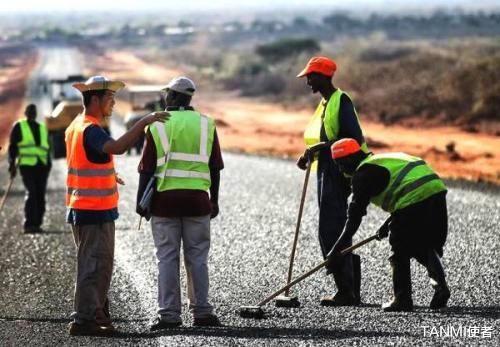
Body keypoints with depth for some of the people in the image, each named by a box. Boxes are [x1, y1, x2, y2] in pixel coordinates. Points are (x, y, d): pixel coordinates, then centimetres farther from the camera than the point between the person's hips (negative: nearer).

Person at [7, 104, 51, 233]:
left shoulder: (42, 128, 22)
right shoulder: (19, 126, 8)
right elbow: (13, 146, 5)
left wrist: (49, 164, 15)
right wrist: (12, 165, -3)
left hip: (41, 165, 5)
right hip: (26, 164, -5)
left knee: (40, 195, 2)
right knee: (31, 193, -17)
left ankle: (37, 224, 8)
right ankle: (29, 224, -18)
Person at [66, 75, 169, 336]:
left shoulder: (76, 126, 14)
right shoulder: (90, 129, -18)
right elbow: (117, 147, -35)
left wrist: (107, 175, 27)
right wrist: (144, 122, -32)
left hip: (82, 207, 10)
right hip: (95, 209, -10)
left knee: (97, 264, 18)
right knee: (95, 265, -7)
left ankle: (97, 312, 27)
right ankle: (83, 320, -6)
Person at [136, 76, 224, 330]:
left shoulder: (157, 126, 0)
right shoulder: (206, 125, 7)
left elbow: (147, 169, -2)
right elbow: (215, 168, 8)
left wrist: (141, 200, 5)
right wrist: (214, 200, 15)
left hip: (165, 199, -2)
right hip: (198, 199, 2)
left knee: (167, 258, 2)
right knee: (197, 257, 8)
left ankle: (169, 313, 0)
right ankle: (201, 311, 8)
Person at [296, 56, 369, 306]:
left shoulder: (341, 101, -12)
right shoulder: (325, 104, 18)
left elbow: (354, 138, -21)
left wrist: (322, 147, -22)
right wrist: (309, 155, 7)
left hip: (336, 173, -11)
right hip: (326, 173, 11)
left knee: (331, 232, -12)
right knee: (333, 232, 12)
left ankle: (346, 292, -11)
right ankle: (350, 293, 15)